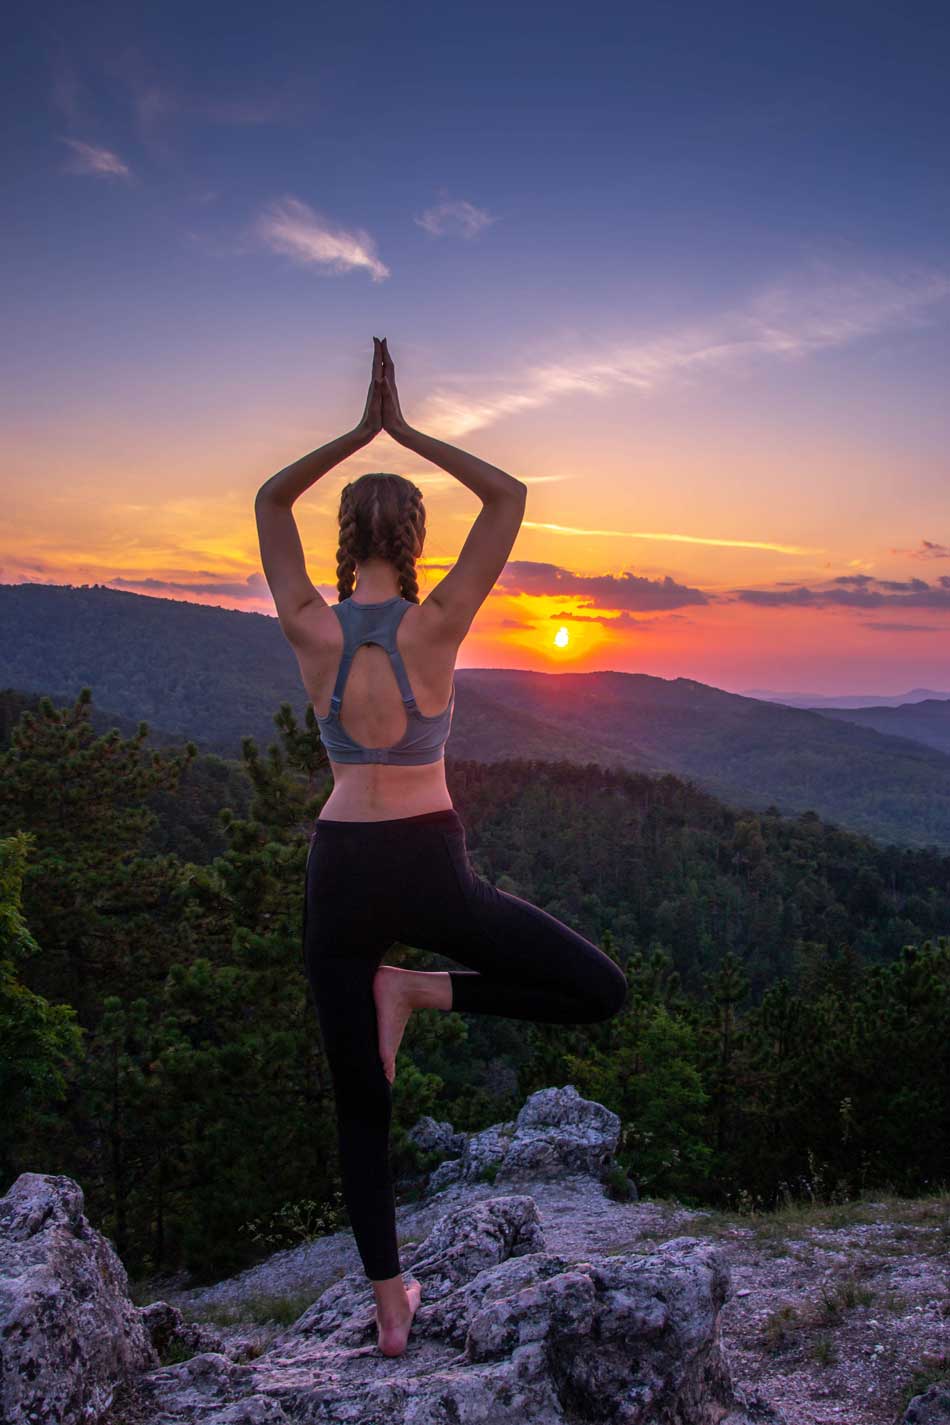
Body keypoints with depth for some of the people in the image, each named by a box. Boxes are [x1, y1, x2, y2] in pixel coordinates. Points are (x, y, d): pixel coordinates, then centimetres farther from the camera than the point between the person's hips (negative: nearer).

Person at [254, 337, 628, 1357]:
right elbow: (510, 497, 0)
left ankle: (389, 1307, 26)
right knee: (600, 992, 10)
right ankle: (417, 993, -1)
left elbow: (270, 500, 13)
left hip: (338, 879, 4)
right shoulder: (434, 625, -9)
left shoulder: (310, 630, -3)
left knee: (360, 1106, 17)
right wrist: (405, 432, 3)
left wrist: (361, 430, 12)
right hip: (428, 872, -3)